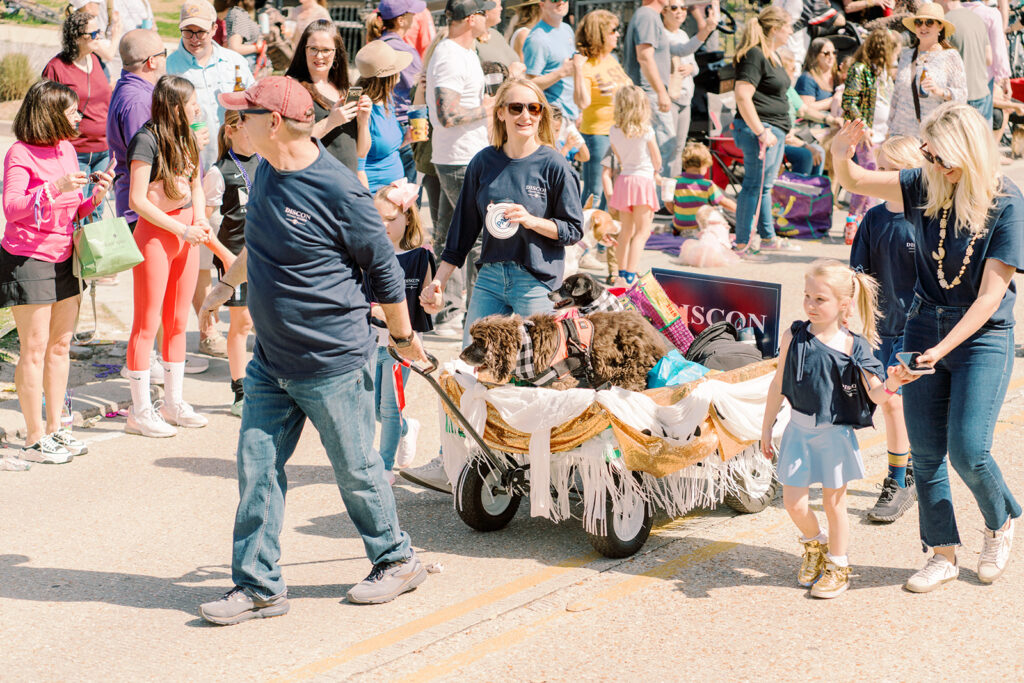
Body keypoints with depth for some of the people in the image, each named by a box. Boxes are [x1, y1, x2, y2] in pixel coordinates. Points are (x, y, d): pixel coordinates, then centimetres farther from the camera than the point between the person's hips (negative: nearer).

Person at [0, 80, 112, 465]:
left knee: (60, 345, 11)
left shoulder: (67, 150, 12)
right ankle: (34, 437, 3)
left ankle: (54, 428, 21)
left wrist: (97, 196, -3)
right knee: (34, 349, -4)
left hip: (64, 258, 8)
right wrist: (55, 188, -32)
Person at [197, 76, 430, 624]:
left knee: (356, 469, 8)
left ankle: (397, 561, 29)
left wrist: (403, 337, -1)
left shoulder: (337, 191, -21)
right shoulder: (266, 172, 4)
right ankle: (259, 585, 15)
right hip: (270, 360, 7)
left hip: (332, 363, -7)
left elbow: (384, 271, -10)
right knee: (256, 468, 5)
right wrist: (227, 283, 34)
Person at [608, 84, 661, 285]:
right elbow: (657, 161, -3)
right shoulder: (646, 131, -11)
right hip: (643, 180, -5)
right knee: (642, 231, -2)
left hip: (623, 179, 5)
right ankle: (630, 274, -11)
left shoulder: (613, 131, 2)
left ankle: (622, 272, 22)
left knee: (626, 230, 17)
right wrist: (654, 172, 21)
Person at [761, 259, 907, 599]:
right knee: (793, 502, 0)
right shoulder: (794, 337, -5)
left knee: (833, 502, 7)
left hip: (836, 433, -2)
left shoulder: (854, 347, -10)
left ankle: (837, 566, 28)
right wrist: (766, 429, 8)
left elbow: (874, 395, -10)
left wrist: (891, 384, -33)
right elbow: (778, 384, 4)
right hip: (799, 430, 2)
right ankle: (815, 545, 32)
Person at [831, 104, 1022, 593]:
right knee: (925, 451, 5)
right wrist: (840, 156, -19)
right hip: (924, 327, 5)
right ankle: (943, 553, 20)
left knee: (967, 450, -10)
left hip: (983, 335, -5)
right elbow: (853, 182, 5)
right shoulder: (925, 186, -2)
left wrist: (943, 348, -24)